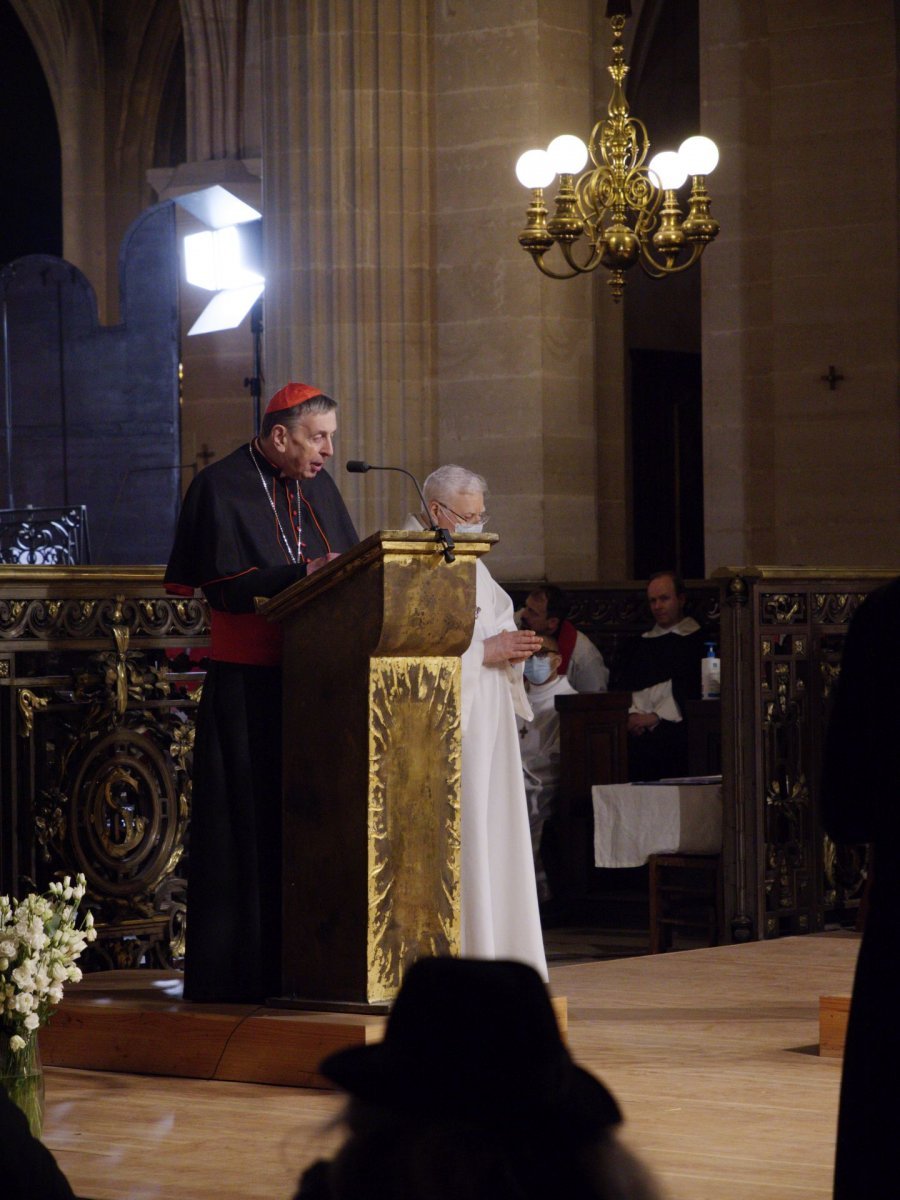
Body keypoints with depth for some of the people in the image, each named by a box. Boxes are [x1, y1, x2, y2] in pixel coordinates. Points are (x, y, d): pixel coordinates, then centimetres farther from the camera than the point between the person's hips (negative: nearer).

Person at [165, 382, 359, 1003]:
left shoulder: (318, 487, 15)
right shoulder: (221, 488, -5)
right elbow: (224, 584, -14)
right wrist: (305, 574, -20)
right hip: (247, 685, -6)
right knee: (248, 824, -5)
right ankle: (242, 970, -1)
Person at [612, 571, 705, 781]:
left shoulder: (697, 639, 8)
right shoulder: (644, 641, 26)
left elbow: (690, 688, -3)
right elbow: (624, 683, 17)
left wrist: (656, 717, -10)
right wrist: (632, 715, -3)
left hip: (675, 723, -5)